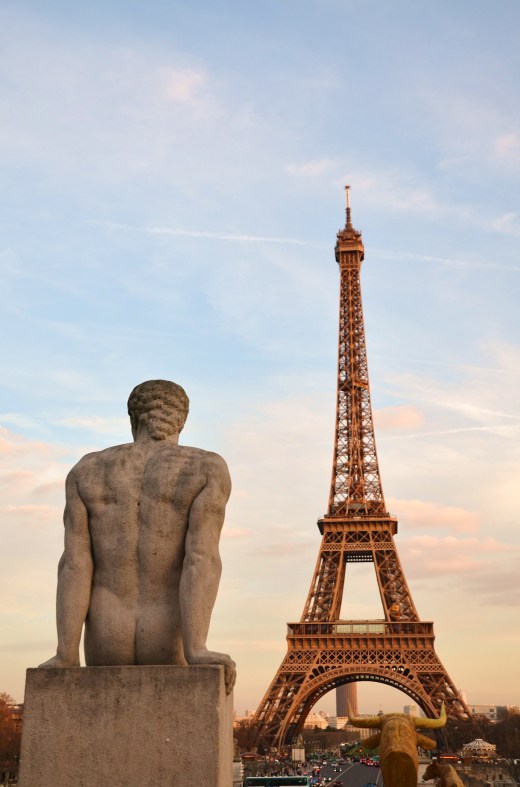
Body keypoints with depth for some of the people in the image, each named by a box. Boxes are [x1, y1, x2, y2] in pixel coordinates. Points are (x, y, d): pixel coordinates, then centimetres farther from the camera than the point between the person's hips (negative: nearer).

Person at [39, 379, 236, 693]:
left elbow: (74, 564, -4)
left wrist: (66, 658, -8)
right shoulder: (208, 468, -4)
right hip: (169, 643, -2)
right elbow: (202, 557, -17)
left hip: (108, 641, 3)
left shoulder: (87, 471, 5)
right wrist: (197, 653, -24)